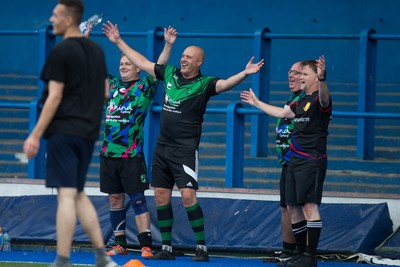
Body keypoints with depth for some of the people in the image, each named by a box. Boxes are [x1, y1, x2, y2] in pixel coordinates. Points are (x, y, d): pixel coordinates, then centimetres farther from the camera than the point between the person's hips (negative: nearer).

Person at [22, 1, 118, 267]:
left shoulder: (61, 52, -11)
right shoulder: (96, 50, 12)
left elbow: (54, 97, -15)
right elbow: (105, 92, 18)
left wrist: (35, 135, -13)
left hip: (64, 132, -8)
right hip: (88, 132, 8)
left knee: (67, 195, -9)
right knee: (79, 195, 15)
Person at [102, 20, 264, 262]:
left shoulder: (204, 84, -8)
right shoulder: (170, 73, 9)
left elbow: (225, 84, -26)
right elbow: (142, 62, 19)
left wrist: (245, 73, -44)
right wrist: (119, 41, 23)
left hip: (185, 149, -6)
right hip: (163, 146, 6)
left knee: (188, 196, -16)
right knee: (161, 197, 7)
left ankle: (202, 248, -8)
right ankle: (166, 248, 15)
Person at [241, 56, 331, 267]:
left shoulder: (319, 99, -9)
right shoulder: (301, 102, 20)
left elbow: (324, 97, -34)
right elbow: (282, 113, 36)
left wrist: (322, 79, -56)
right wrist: (257, 103, 47)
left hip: (312, 162, -10)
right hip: (295, 161, 10)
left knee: (309, 206, -16)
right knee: (293, 207, 12)